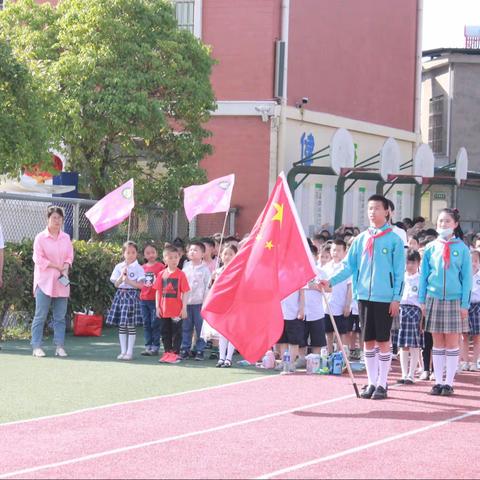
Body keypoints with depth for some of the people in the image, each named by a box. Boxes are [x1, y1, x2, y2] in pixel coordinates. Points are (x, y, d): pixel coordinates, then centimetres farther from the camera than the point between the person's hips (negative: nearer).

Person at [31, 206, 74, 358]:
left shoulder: (66, 238, 10)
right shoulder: (40, 238, -4)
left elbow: (69, 257, 11)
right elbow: (39, 259, -9)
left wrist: (65, 268, -10)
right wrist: (57, 267, -12)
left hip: (61, 282, 4)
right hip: (45, 281, -4)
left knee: (60, 317, 4)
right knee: (40, 315, -4)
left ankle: (59, 346, 8)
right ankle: (36, 347, 0)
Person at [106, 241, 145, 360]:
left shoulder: (138, 268, -2)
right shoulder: (119, 267, 7)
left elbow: (140, 285, -10)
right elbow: (116, 284, 3)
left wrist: (127, 280, -15)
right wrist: (122, 276, -13)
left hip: (132, 295, -4)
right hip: (120, 295, 4)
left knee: (131, 325, -3)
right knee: (121, 325, 6)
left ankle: (129, 352, 3)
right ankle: (123, 351, 13)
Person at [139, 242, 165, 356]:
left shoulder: (160, 266, -5)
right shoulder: (143, 268, 9)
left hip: (155, 299, -5)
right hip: (144, 299, 5)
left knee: (155, 324, -1)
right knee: (146, 324, 9)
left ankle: (155, 347, 5)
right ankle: (148, 346, 16)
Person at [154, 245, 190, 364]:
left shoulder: (180, 274, -6)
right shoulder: (162, 274, 4)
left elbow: (184, 292, -5)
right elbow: (158, 291, 7)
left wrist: (184, 308, -9)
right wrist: (157, 306, 2)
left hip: (177, 310, -4)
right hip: (164, 309, 4)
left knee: (176, 332, 2)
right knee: (165, 332, 12)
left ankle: (175, 353, 8)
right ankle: (167, 352, 21)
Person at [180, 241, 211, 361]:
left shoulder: (204, 269, -2)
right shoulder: (186, 268, 9)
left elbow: (208, 286, -2)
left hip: (199, 303, -3)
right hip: (186, 302, 3)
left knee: (200, 328, -1)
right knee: (186, 327, 7)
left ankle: (199, 350, 6)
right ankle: (185, 349, 13)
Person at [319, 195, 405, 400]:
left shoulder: (394, 240, -3)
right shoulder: (361, 239, 9)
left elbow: (399, 272, -3)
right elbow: (349, 267, 9)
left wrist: (396, 298, -9)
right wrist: (331, 281, -4)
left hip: (384, 298, -4)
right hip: (364, 296, 4)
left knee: (383, 340, 1)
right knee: (368, 341, 8)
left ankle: (382, 383, 8)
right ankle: (372, 382, 16)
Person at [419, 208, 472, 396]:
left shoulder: (462, 248, 1)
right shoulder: (431, 248, 6)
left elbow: (467, 278, 1)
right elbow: (423, 275, 8)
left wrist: (465, 304, -6)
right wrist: (422, 300, 3)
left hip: (454, 300, -2)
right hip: (434, 299, 2)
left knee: (452, 343, 1)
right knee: (437, 342, 6)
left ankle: (449, 383, 6)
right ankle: (438, 382, 10)